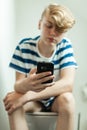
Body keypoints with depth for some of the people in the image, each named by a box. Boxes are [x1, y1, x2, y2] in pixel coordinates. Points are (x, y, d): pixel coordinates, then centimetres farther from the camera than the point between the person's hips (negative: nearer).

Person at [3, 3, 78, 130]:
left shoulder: (65, 45, -15)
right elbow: (18, 85, -19)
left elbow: (68, 83, -28)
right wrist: (26, 85, -48)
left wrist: (26, 97, -37)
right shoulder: (24, 46, -15)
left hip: (56, 99, 0)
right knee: (14, 103, -32)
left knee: (67, 99, -34)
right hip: (33, 100, 0)